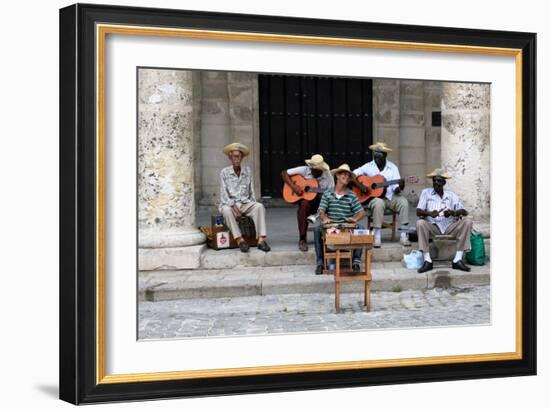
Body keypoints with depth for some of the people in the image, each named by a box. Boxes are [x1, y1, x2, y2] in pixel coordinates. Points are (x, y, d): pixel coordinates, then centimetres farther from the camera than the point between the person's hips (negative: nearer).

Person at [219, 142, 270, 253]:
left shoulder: (247, 171, 9)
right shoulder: (224, 172, 0)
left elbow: (251, 191, 11)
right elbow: (223, 194, -5)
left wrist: (253, 206, -5)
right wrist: (233, 206, -21)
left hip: (245, 203, 2)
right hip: (230, 204, -2)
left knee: (259, 206, -29)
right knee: (227, 210, -38)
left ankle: (261, 240, -37)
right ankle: (240, 240, -36)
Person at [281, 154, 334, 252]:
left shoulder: (328, 175, -4)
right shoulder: (304, 170, -6)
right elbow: (284, 173, -5)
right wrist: (294, 187, -17)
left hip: (320, 201, 1)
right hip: (305, 199, -1)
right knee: (304, 204, -37)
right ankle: (302, 239, -29)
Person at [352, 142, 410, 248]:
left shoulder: (392, 167, 4)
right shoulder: (368, 167, 2)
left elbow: (396, 190, 0)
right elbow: (352, 175, -4)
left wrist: (400, 188, -23)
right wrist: (360, 186, -18)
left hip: (390, 197, 2)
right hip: (373, 197, -2)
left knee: (403, 201, -26)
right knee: (378, 203, -37)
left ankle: (403, 235, -24)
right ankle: (377, 236, -33)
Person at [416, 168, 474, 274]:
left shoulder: (451, 195, 14)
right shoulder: (426, 193, 11)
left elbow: (464, 211, 3)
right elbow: (418, 211, -1)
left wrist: (453, 213, -20)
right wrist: (429, 213, -24)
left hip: (449, 227, 2)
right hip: (432, 227, -2)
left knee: (467, 222, -23)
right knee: (420, 223, -32)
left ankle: (458, 260, -25)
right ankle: (427, 261, -31)